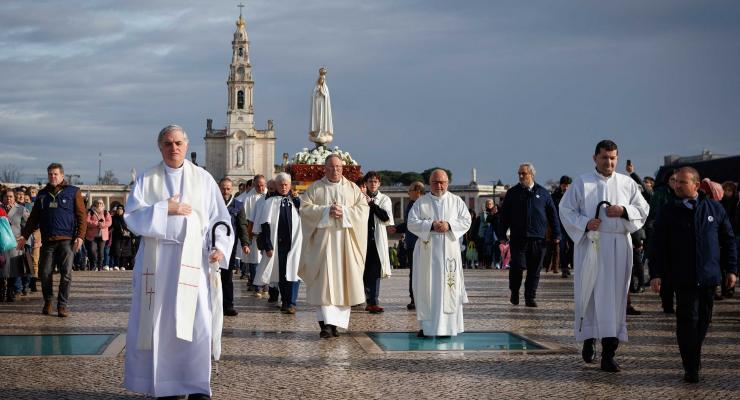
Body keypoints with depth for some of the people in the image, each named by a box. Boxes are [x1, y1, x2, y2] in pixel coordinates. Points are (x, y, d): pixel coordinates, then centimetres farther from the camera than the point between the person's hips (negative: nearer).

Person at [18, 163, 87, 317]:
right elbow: (34, 217, 20)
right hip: (47, 240, 3)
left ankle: (62, 305, 2)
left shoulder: (73, 192, 4)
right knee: (44, 273, 1)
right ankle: (48, 301, 19)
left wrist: (80, 235, -11)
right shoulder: (42, 194, 16)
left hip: (66, 240, -3)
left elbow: (82, 215, -1)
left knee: (66, 274, -5)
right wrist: (24, 235, 13)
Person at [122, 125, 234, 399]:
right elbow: (131, 215, -2)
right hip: (155, 258, 1)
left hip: (191, 258, -1)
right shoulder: (146, 179, 7)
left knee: (195, 321, -6)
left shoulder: (203, 179, 7)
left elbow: (219, 217, 5)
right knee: (155, 321, 1)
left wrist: (219, 246, -11)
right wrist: (165, 209, -12)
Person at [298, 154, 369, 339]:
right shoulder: (314, 188, 8)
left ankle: (336, 323, 7)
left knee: (343, 281, 0)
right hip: (322, 238, -2)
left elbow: (363, 208, 4)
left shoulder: (352, 188, 12)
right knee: (324, 280, -10)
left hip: (346, 239, 2)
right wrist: (326, 211, -13)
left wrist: (344, 211, -11)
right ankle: (326, 323, -15)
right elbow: (304, 207, -2)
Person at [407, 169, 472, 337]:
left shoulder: (457, 201, 9)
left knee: (448, 286, -2)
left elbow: (466, 221, 3)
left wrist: (449, 226, -13)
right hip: (427, 250, 0)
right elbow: (411, 223, -1)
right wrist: (431, 225, -14)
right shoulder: (421, 202, 6)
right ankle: (426, 325, 5)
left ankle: (448, 326, 2)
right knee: (427, 287, -1)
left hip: (449, 250, 0)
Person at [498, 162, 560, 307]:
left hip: (538, 239, 1)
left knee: (534, 270, 2)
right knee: (517, 266, -7)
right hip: (518, 238, -1)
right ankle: (514, 292, 16)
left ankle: (530, 298, 11)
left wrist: (556, 234, 5)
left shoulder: (543, 193, 9)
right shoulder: (512, 193, 8)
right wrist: (502, 234, 2)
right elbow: (504, 215, 8)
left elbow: (552, 214, 10)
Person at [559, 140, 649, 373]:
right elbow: (565, 209, 3)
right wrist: (584, 223, -13)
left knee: (614, 297, -3)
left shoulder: (627, 184, 9)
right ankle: (588, 339, 24)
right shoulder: (581, 183, 4)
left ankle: (609, 353, -2)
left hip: (618, 247, 1)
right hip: (589, 246, -1)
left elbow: (643, 209, 11)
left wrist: (623, 211, -8)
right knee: (589, 294, 2)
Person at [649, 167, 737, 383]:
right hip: (683, 277, -2)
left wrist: (731, 269, 8)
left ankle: (694, 355, 30)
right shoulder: (668, 212, 2)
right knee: (688, 319, -8)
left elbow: (728, 240, 11)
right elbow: (658, 245, 1)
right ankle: (691, 367, -4)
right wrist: (656, 273, -6)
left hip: (709, 276, 2)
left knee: (703, 319, 10)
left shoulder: (714, 208, 5)